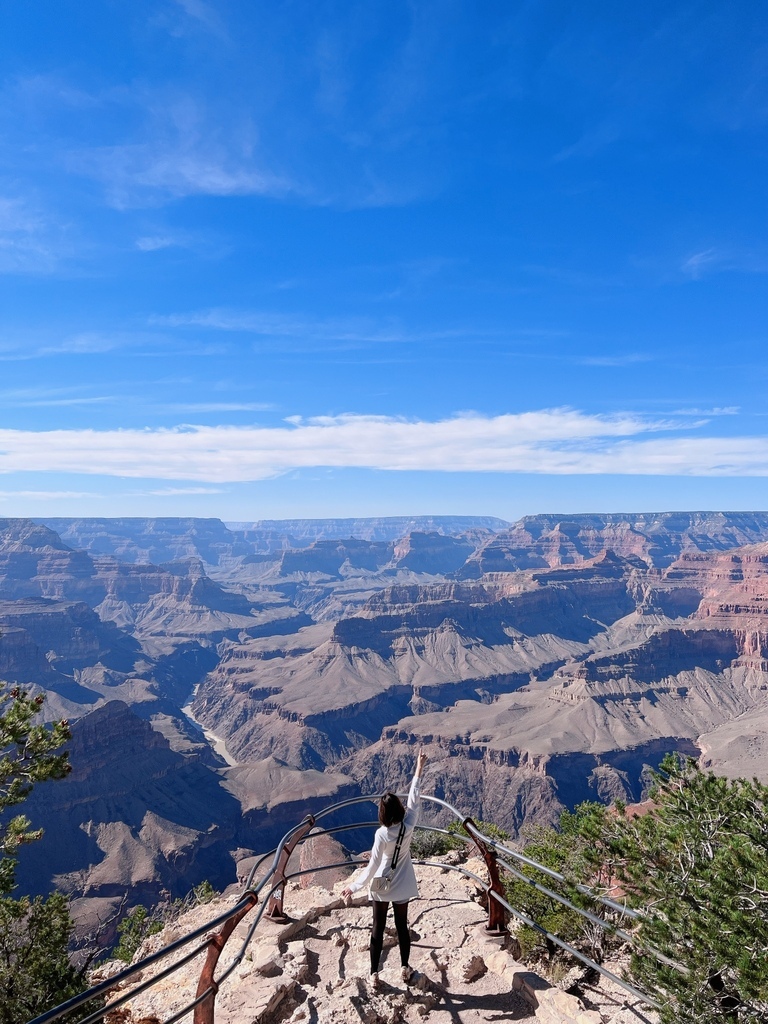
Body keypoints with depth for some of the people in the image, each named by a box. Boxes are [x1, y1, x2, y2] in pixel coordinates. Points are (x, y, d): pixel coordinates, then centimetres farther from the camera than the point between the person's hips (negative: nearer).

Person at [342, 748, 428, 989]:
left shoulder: (382, 834, -25)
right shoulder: (408, 826, -18)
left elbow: (373, 865, -20)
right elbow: (414, 800, -8)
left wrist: (354, 886, -9)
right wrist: (419, 769, 0)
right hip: (402, 887, 3)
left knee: (378, 929, 13)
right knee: (402, 926, 19)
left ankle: (374, 975, 22)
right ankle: (406, 969, 33)